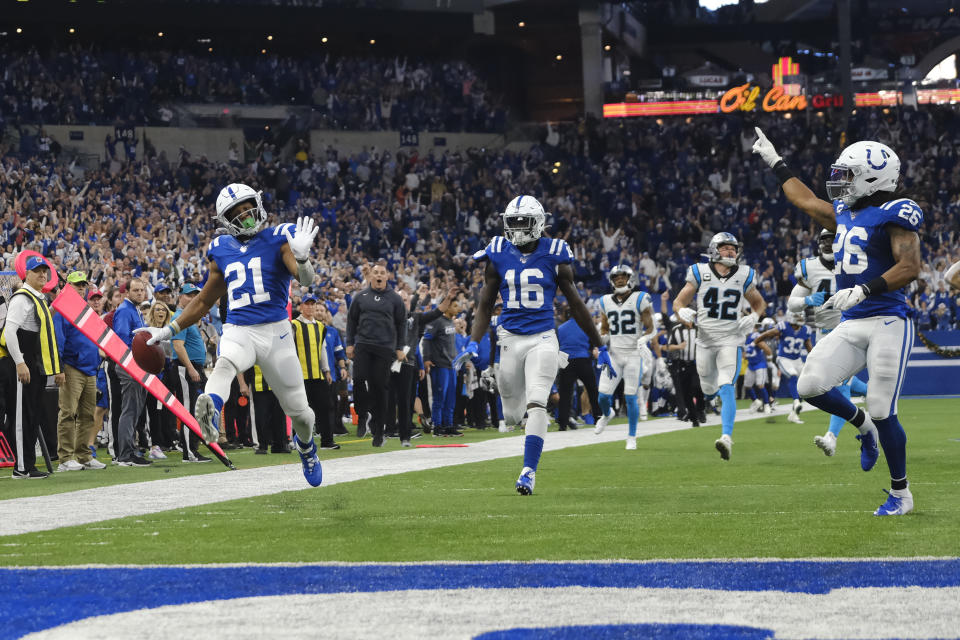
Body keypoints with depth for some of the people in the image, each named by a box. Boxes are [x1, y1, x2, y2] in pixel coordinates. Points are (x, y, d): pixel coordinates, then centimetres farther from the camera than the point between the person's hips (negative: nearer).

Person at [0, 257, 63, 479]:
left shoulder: (41, 301, 21)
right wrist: (19, 363, -24)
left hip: (37, 368, 10)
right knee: (21, 416, -8)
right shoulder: (22, 298, -9)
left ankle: (29, 465, 15)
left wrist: (56, 368, 23)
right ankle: (22, 467, -8)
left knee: (33, 417, 11)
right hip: (21, 368, -10)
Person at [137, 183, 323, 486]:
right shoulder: (222, 251, 11)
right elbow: (204, 302, 22)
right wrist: (169, 331, 17)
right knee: (225, 364, -37)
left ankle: (306, 447, 41)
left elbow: (306, 279, -16)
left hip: (276, 331, -1)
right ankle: (211, 410, -67)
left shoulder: (278, 239, 0)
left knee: (299, 412, 9)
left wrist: (301, 258, -39)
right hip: (238, 332, 1)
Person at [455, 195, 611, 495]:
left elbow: (576, 305, 6)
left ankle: (529, 470, -14)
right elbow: (485, 305, 8)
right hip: (510, 338, 2)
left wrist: (600, 346, 10)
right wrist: (473, 343, -7)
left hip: (542, 338, -2)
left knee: (536, 405, -19)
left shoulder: (554, 255, -2)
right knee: (512, 414, 9)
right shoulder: (498, 255, 3)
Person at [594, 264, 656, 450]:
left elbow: (651, 329, -1)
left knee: (631, 398, -5)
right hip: (614, 354, 3)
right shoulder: (606, 302, 8)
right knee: (604, 395, -4)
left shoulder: (639, 299, -3)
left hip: (633, 354, -3)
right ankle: (606, 414, 32)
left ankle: (632, 438, 7)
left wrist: (642, 341, -19)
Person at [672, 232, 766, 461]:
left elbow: (759, 303, 18)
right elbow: (679, 301, 4)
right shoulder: (700, 274, -2)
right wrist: (683, 312, -19)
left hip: (731, 340, -2)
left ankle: (727, 438, -27)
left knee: (726, 389, -19)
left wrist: (754, 317, -3)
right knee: (709, 389, 16)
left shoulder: (744, 276, 2)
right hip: (705, 339, 2)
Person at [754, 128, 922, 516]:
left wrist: (864, 290, -28)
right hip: (851, 325, 7)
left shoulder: (894, 214, -9)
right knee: (810, 387, -10)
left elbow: (910, 267, -19)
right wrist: (775, 163, 41)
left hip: (888, 323, -7)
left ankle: (900, 494, 10)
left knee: (882, 412, -8)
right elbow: (806, 201, 34)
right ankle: (863, 426, 18)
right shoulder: (844, 213, 16)